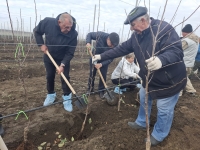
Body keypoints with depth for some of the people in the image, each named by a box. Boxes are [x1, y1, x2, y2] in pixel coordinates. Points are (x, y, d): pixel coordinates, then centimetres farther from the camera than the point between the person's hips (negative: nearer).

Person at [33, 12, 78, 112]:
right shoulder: (47, 22, -26)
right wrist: (41, 44, -15)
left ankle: (67, 98, 14)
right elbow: (36, 31, -5)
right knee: (50, 76, 12)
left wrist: (63, 64, -30)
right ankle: (51, 94, 32)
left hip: (63, 58, -2)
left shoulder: (73, 34, -29)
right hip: (48, 56, 2)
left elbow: (70, 53, -23)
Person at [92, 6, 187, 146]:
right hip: (149, 78, 8)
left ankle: (158, 135, 34)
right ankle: (141, 123, 49)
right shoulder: (137, 35, -3)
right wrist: (102, 56, -2)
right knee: (144, 100, 24)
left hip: (170, 80, -8)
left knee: (164, 110, 8)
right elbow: (122, 49, 0)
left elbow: (177, 51, -32)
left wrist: (161, 60, -53)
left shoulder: (164, 29, -26)